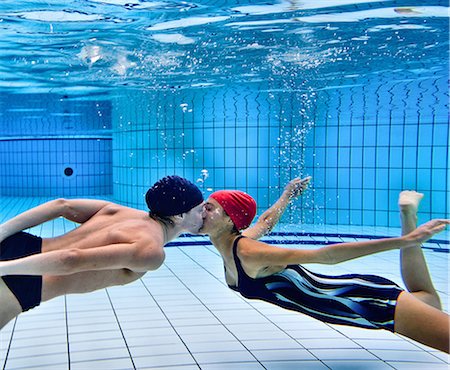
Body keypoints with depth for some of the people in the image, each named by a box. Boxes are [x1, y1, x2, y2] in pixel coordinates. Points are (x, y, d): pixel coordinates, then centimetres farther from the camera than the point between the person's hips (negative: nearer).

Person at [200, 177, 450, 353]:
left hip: (369, 301, -8)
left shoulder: (248, 253, -25)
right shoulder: (231, 247, -1)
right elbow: (266, 221, 18)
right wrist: (286, 195, 34)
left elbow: (324, 256, -28)